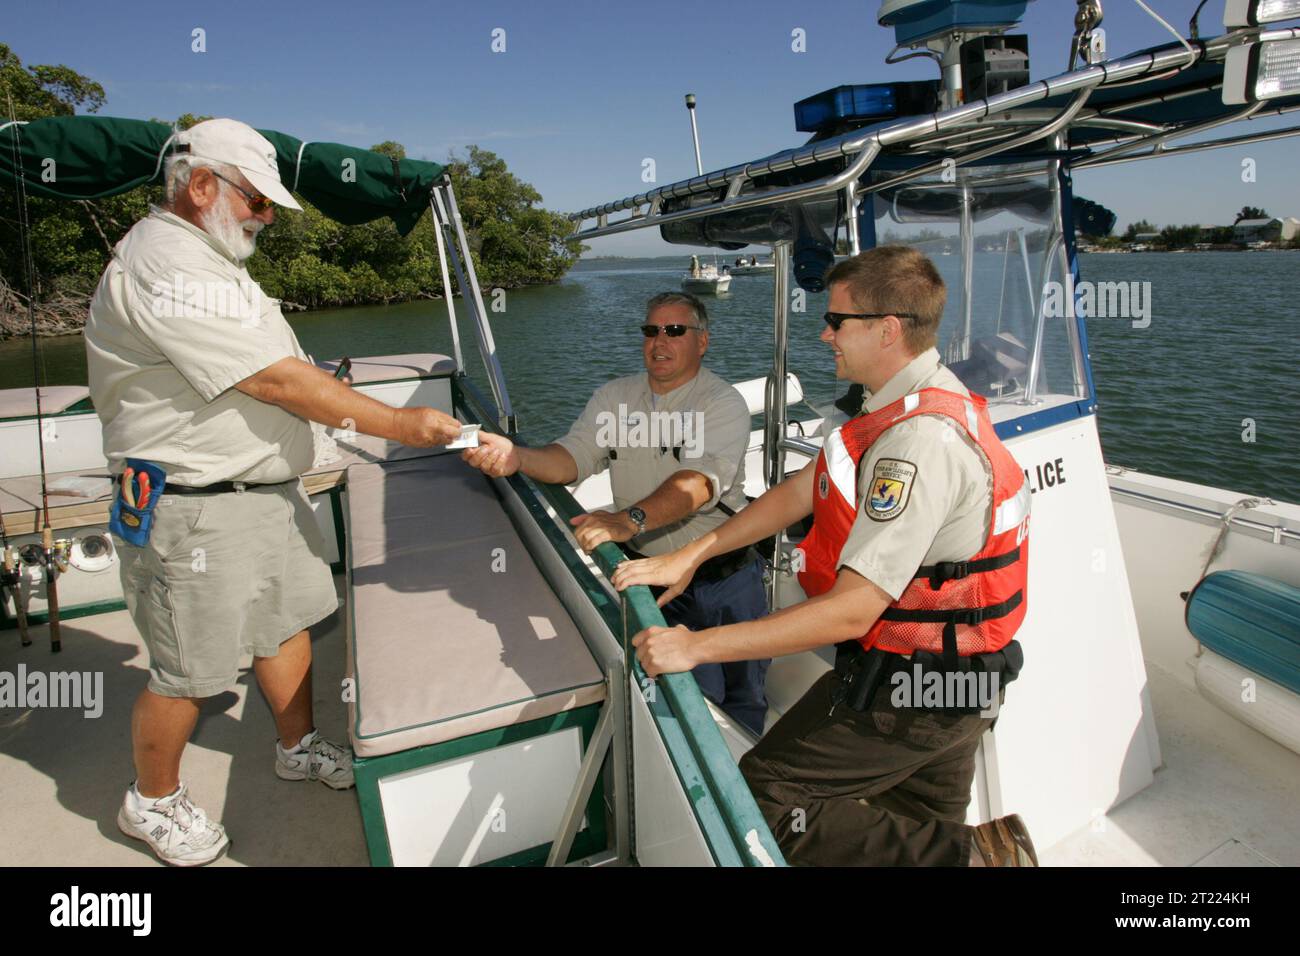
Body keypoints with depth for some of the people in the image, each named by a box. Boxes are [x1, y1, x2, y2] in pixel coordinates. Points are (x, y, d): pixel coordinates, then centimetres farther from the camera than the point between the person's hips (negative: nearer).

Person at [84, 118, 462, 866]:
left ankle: (300, 747, 38)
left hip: (267, 489, 10)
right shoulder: (165, 267, -20)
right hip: (198, 512, -10)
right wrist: (399, 424, -20)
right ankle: (154, 801, 27)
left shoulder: (206, 257, 16)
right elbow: (277, 381, -24)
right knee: (190, 673, 4)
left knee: (287, 621, 19)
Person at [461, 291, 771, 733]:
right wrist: (517, 458, -25)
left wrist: (630, 520, -43)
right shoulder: (614, 397, 7)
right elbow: (572, 458, -3)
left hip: (726, 576, -2)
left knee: (743, 698, 8)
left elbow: (699, 481, -26)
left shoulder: (724, 403, -9)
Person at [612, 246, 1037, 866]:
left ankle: (969, 854, -4)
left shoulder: (921, 441, -28)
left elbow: (851, 611, -31)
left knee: (756, 799, -7)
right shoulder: (915, 404, 7)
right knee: (923, 825, 22)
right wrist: (687, 557, 3)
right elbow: (799, 493, 7)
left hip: (907, 691, -10)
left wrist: (696, 646, -28)